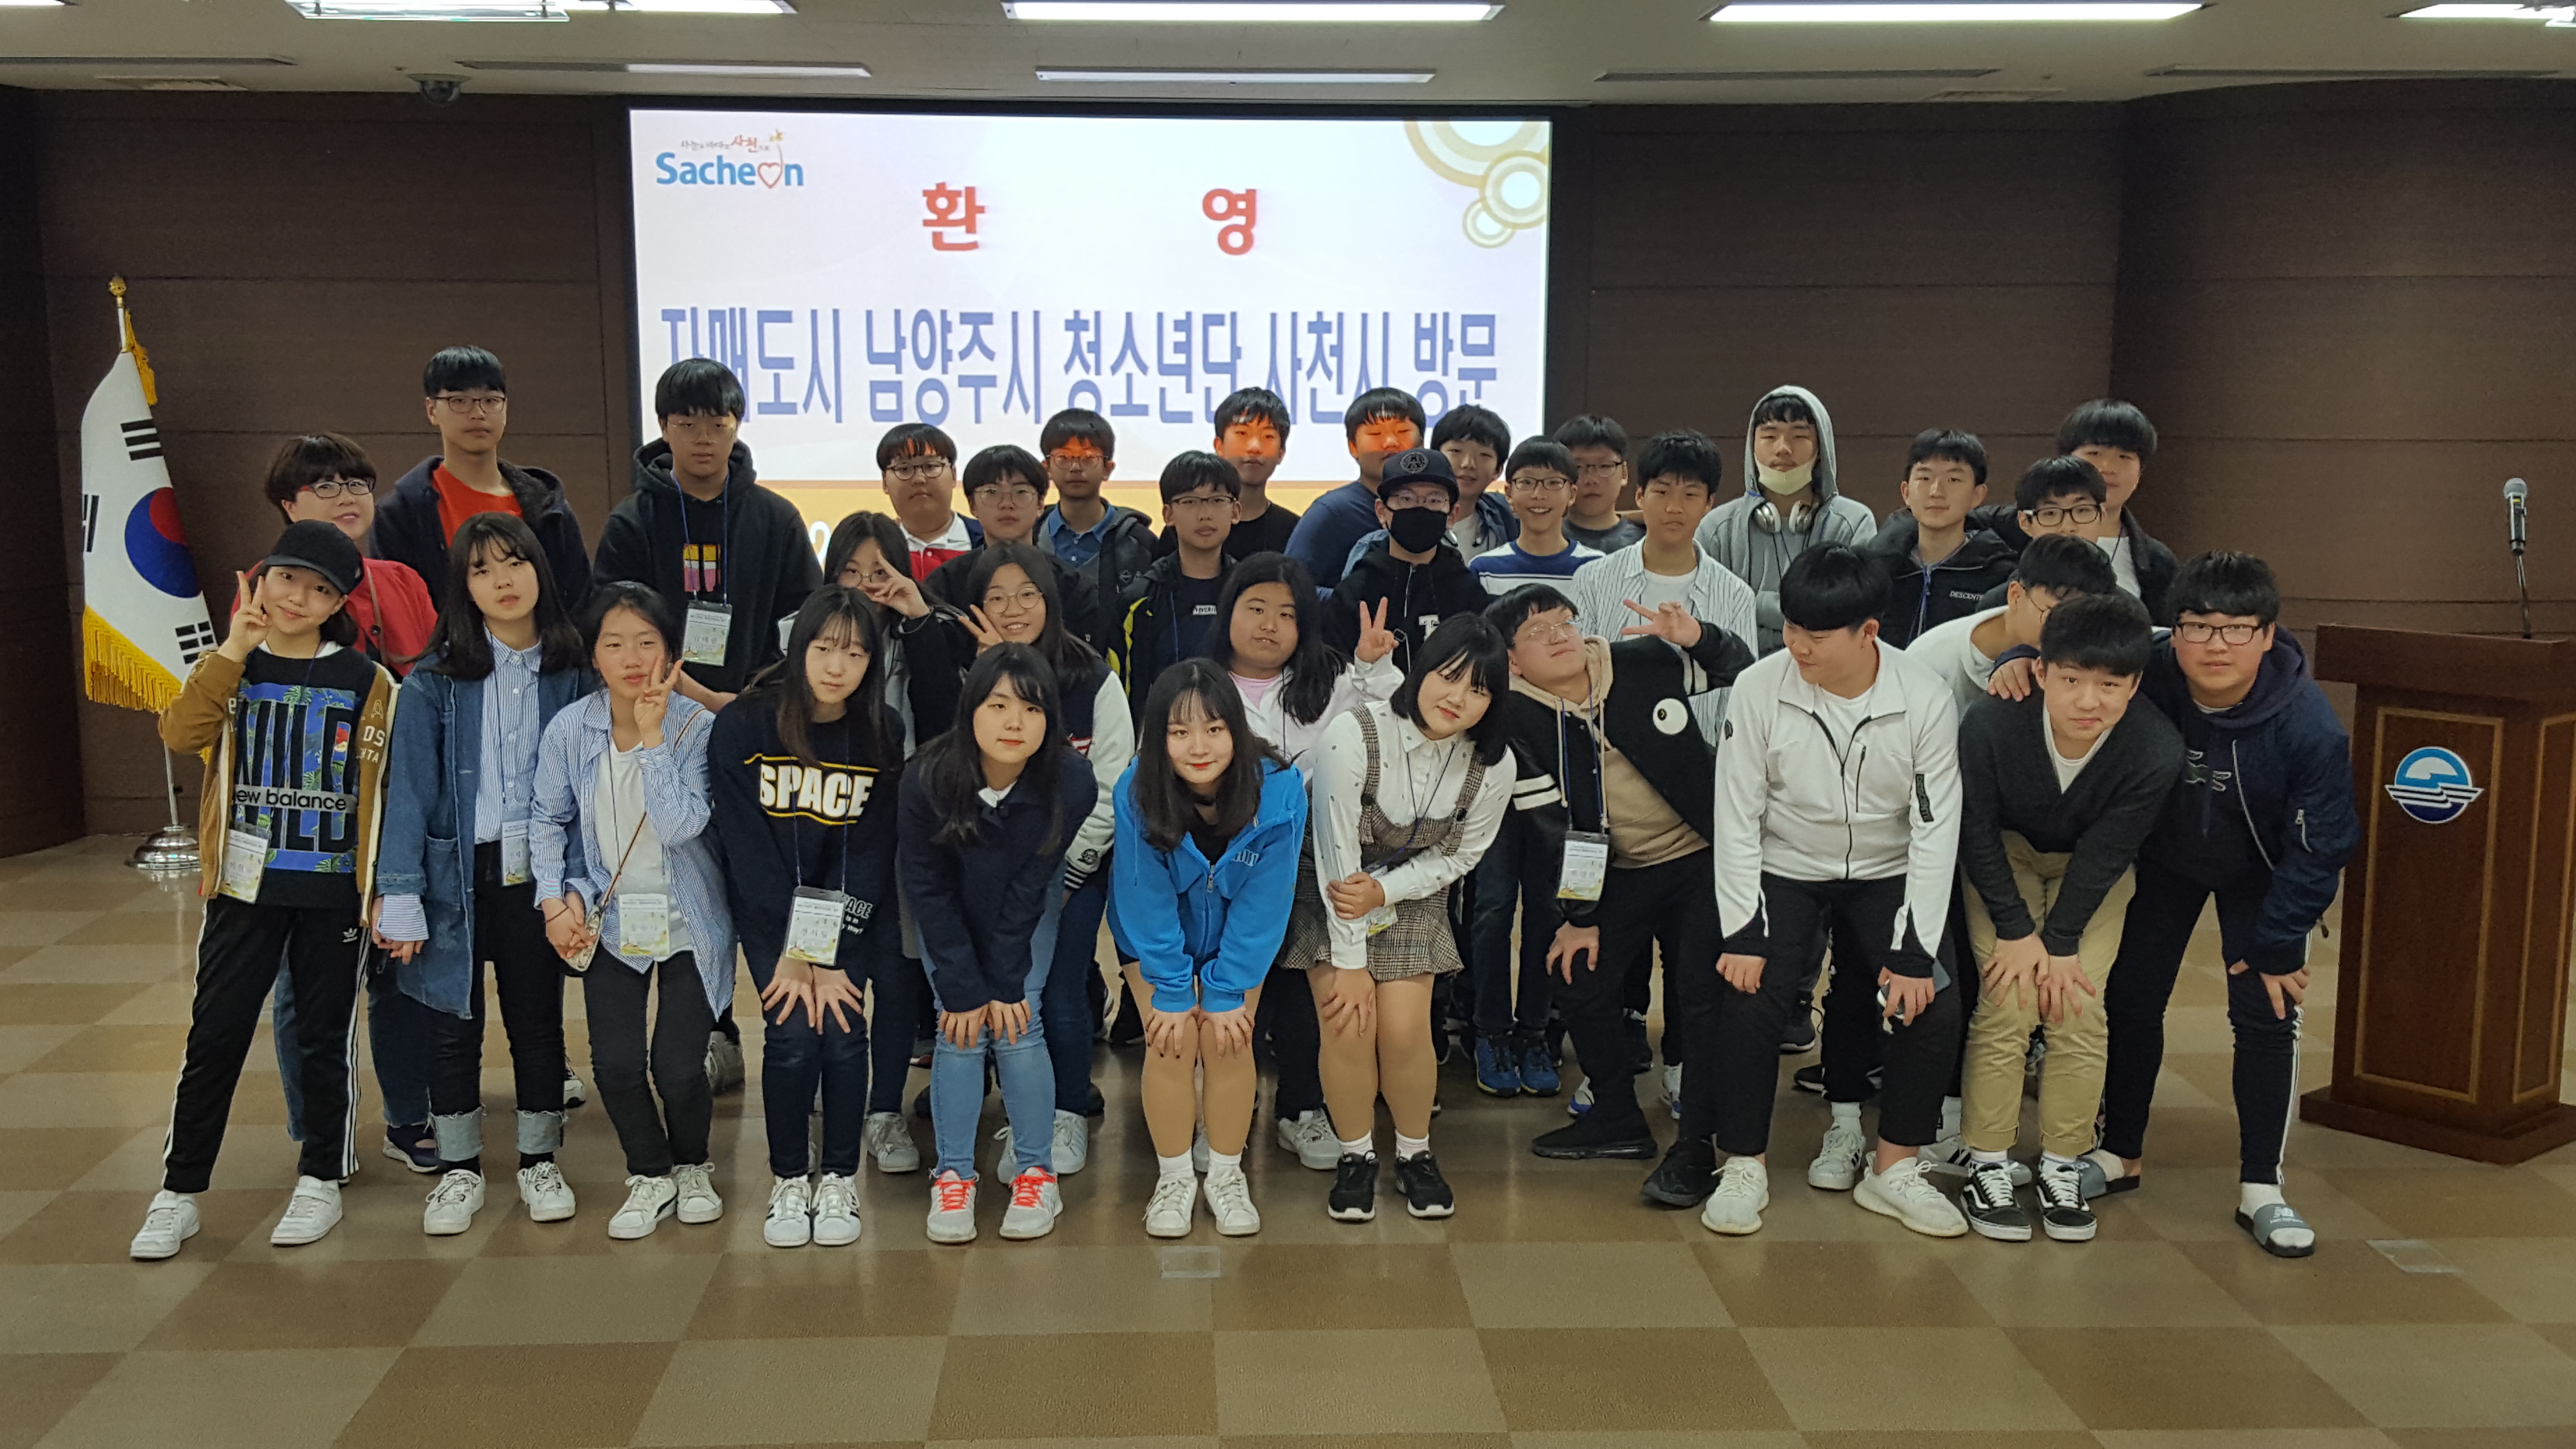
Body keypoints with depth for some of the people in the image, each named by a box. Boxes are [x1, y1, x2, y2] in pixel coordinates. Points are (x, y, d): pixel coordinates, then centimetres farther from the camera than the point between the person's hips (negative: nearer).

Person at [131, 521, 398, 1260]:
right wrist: (232, 652, -19)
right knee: (214, 1036, 4)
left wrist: (390, 887, -4)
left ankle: (322, 1180, 23)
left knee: (325, 1037, 9)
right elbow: (180, 734, -15)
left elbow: (386, 790, -1)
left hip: (334, 891, -1)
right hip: (245, 886, 1)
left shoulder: (366, 681, -1)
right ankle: (178, 1192, 15)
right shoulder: (231, 669, 5)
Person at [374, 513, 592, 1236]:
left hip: (536, 875, 1)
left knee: (538, 1019, 10)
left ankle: (539, 1162, 26)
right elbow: (410, 790, -7)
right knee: (452, 1025, 7)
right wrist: (400, 895, -13)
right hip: (456, 875, -1)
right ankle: (459, 1169, 23)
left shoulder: (572, 676, 2)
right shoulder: (434, 682, -4)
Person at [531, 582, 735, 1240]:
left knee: (678, 1067, -4)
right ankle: (650, 1176, 26)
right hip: (608, 919, 2)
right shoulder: (569, 729, -7)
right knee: (615, 1065, -2)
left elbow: (681, 826, -26)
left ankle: (692, 1166, 29)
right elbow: (547, 821, 5)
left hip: (687, 921, -2)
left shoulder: (695, 726, -14)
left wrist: (652, 736, -27)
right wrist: (556, 896, -7)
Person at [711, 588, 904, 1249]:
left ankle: (840, 1180, 8)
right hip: (769, 909, -1)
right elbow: (748, 846, -12)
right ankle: (788, 1180, 5)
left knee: (843, 1033, -13)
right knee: (793, 1033, -15)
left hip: (850, 911, 1)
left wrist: (834, 959, -15)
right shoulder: (744, 726, -12)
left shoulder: (884, 736, -7)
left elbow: (871, 854, -8)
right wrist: (791, 953, -16)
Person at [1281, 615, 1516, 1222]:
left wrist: (1382, 892, -19)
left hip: (1413, 894, 2)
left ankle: (1415, 1155, 16)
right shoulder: (1352, 735, -29)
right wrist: (1349, 962, -18)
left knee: (1405, 1030, -10)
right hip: (1332, 889, -2)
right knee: (1348, 1024, -14)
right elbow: (1337, 853, -23)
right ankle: (1356, 1157, 10)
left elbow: (1459, 856, -4)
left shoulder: (1494, 765, -18)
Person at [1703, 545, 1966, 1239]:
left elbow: (1935, 830, -13)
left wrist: (1914, 950, -17)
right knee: (1747, 997, -21)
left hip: (1886, 873, 1)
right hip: (1785, 870, -1)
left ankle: (1894, 1169, 5)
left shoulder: (1924, 697, -17)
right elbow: (1737, 818, -13)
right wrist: (1742, 933, -18)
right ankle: (1744, 1167, -1)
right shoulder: (1759, 689, -19)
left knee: (1934, 1005, -16)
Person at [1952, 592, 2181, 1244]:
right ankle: (1988, 1166, -1)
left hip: (2095, 870, 1)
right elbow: (1976, 831, -18)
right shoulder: (1991, 725, -33)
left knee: (2080, 1009, -9)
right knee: (2007, 1002, -13)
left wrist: (2060, 941, -18)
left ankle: (2063, 1166, 7)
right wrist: (2015, 929, -17)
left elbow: (2104, 854, -19)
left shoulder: (2156, 751, -30)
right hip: (2005, 856, -1)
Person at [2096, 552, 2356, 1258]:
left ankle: (2260, 1191, 6)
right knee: (2130, 997, 3)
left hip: (2260, 875, -2)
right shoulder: (2145, 680, -30)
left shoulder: (2309, 724, -31)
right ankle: (2122, 1153, 23)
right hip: (2165, 861, 2)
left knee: (2265, 1015, -7)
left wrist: (2275, 945, -16)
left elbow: (2319, 848, -20)